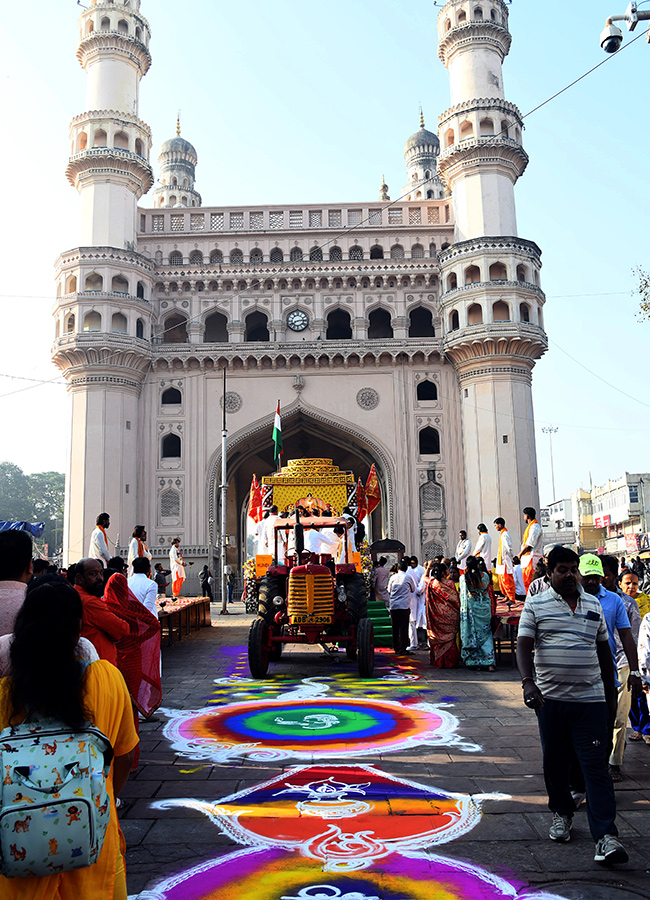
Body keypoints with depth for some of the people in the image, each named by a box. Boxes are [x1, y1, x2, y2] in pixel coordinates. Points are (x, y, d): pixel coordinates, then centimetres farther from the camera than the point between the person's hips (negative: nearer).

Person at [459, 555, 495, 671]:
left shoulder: (463, 577, -9)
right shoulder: (485, 575, -4)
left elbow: (463, 595, 1)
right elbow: (488, 590, 10)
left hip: (471, 606, -2)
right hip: (484, 606, 2)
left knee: (473, 632, 8)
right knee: (486, 633, 9)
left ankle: (476, 663, 10)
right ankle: (490, 663, 2)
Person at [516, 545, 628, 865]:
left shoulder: (593, 605, 10)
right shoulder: (535, 604, 0)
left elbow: (604, 650, 17)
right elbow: (524, 646, -7)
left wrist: (611, 693, 16)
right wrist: (528, 682, -22)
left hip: (590, 698, 1)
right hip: (550, 698, -1)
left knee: (596, 765, -4)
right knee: (555, 761, 12)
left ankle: (606, 837, -3)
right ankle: (561, 813, 33)